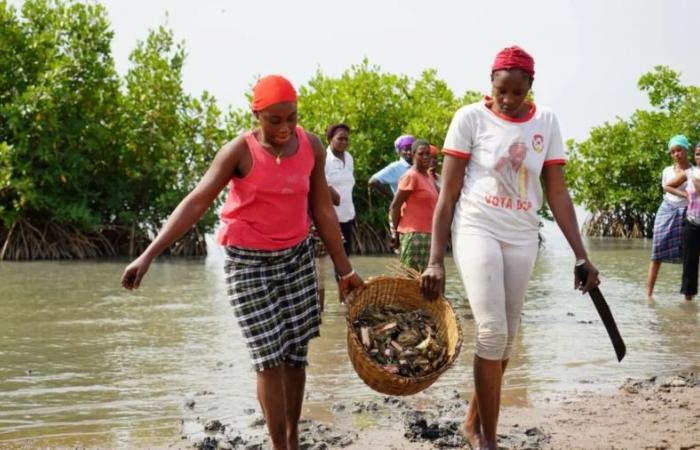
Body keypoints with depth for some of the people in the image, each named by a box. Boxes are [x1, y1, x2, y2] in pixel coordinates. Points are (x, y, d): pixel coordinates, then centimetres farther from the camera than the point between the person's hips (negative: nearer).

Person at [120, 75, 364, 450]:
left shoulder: (312, 146, -3)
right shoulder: (239, 152, -15)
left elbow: (322, 210, 5)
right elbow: (195, 203, -18)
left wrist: (344, 269, 7)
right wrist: (149, 255, -25)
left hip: (297, 256, 4)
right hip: (249, 262, -4)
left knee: (296, 354, 6)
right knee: (269, 358, -6)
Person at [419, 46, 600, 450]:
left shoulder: (546, 122, 3)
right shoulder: (470, 118, -7)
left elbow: (557, 192, 5)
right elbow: (448, 192, -6)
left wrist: (581, 254, -1)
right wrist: (436, 260, -10)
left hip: (522, 239, 4)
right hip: (477, 230, -4)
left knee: (506, 339, 7)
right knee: (493, 332, -15)